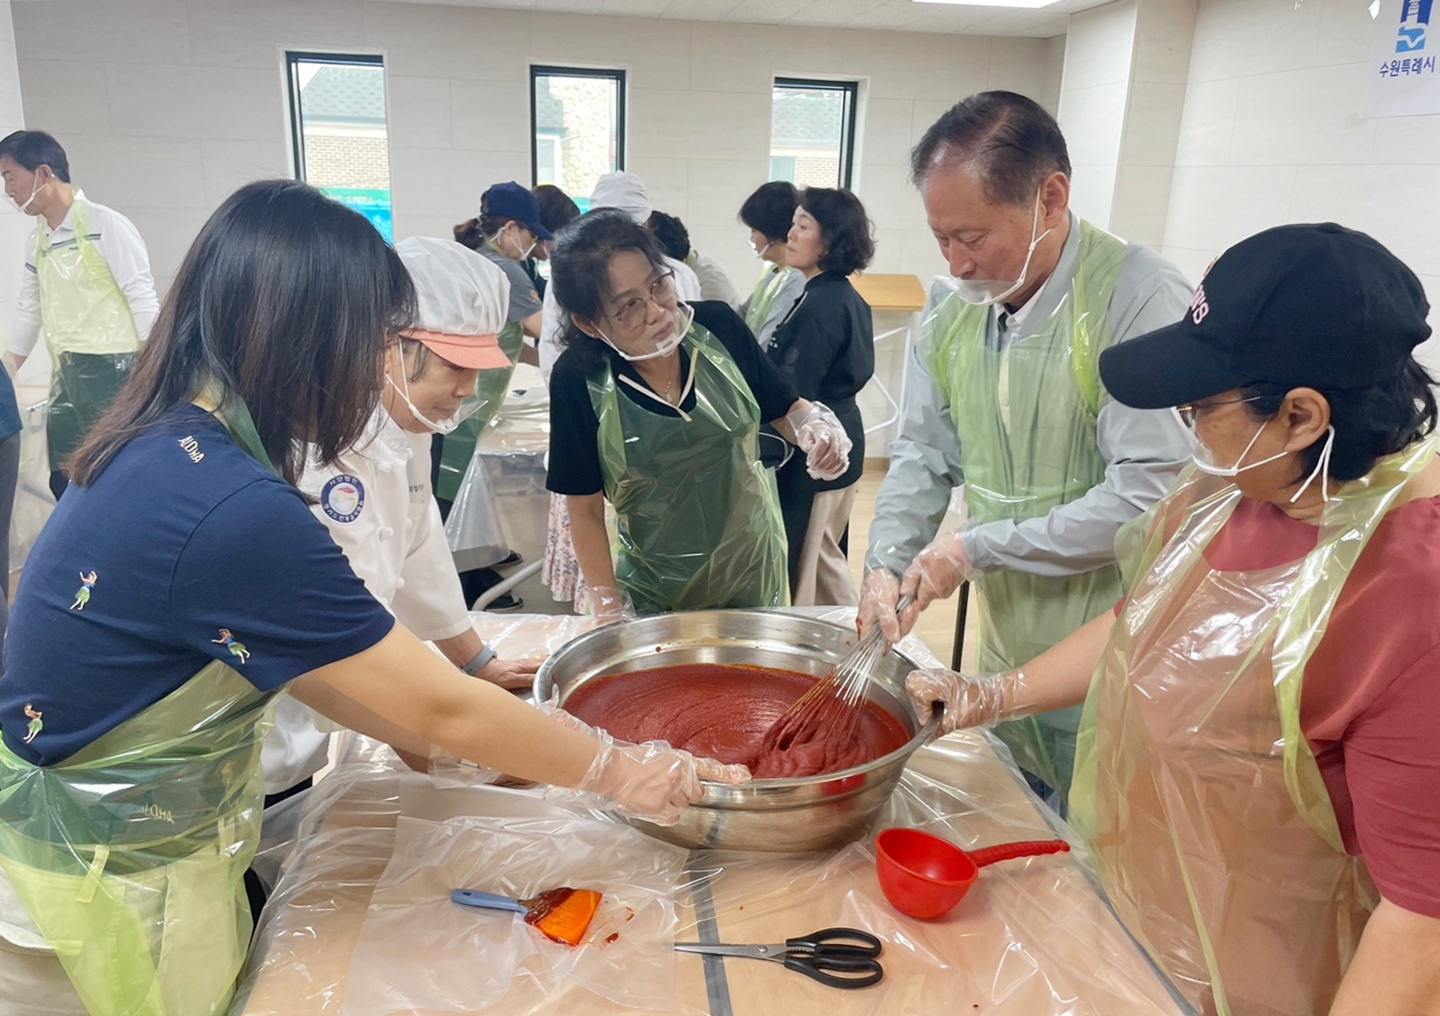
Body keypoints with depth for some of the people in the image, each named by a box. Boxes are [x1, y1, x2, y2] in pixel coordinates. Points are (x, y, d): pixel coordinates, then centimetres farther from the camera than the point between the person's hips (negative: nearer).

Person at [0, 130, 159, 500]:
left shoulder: (105, 225, -9)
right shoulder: (37, 238, 15)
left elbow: (143, 300, -12)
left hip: (114, 371, -8)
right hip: (65, 378, 8)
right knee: (65, 484, 10)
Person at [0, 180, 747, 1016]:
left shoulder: (165, 446, -4)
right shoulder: (235, 513, -32)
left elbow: (307, 662, 3)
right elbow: (444, 708, -23)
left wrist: (463, 741, 3)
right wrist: (623, 770, -11)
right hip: (105, 888, -7)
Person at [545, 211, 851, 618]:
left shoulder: (718, 326, -13)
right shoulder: (578, 380, -18)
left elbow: (786, 410, 2)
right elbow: (586, 510, -10)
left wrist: (813, 425, -19)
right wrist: (608, 609, -12)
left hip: (754, 565, 3)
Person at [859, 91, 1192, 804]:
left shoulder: (1140, 298, -19)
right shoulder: (955, 314, 4)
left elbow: (1151, 491, -24)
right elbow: (922, 456, 11)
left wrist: (978, 547, -18)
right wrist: (886, 564, -5)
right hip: (1003, 652, 6)